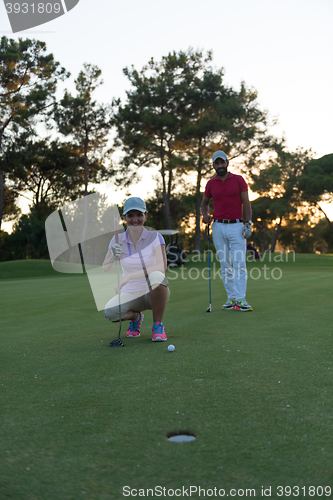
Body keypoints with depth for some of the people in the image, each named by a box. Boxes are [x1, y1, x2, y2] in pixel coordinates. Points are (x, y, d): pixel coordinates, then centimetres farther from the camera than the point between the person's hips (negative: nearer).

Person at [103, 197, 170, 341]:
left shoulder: (155, 237, -10)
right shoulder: (118, 240, -1)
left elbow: (161, 267, -26)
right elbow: (105, 269, -12)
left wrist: (129, 276, -37)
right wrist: (113, 258, -36)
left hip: (154, 294, -2)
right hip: (130, 295, 2)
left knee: (156, 276, -36)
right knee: (109, 312, -29)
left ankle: (158, 325, -14)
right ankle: (135, 316, 8)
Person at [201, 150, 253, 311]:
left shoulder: (239, 180, 2)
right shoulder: (211, 183, 8)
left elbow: (246, 203, 2)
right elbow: (204, 202, 22)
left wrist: (248, 223, -7)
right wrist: (205, 215, 2)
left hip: (236, 226, -2)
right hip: (218, 227, 3)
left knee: (239, 264, -8)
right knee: (225, 265, 4)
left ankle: (240, 299, -9)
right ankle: (231, 297, 11)